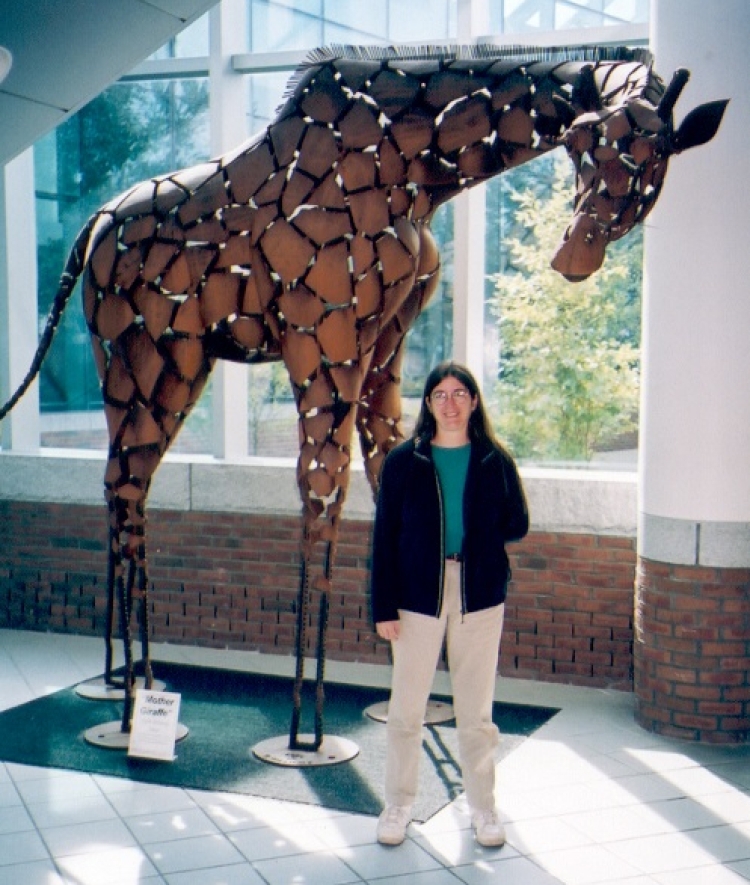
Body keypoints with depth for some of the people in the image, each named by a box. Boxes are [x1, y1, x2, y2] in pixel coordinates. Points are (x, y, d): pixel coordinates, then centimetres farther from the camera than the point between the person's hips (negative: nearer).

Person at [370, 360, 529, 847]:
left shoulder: (495, 462, 2)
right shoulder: (403, 461, -1)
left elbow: (517, 524, 6)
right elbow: (385, 536, -2)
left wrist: (476, 536, -7)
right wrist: (383, 605, -7)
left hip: (480, 595, 1)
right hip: (418, 594, 0)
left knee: (477, 711, 10)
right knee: (406, 707, 6)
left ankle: (483, 808, 23)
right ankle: (399, 805, 21)